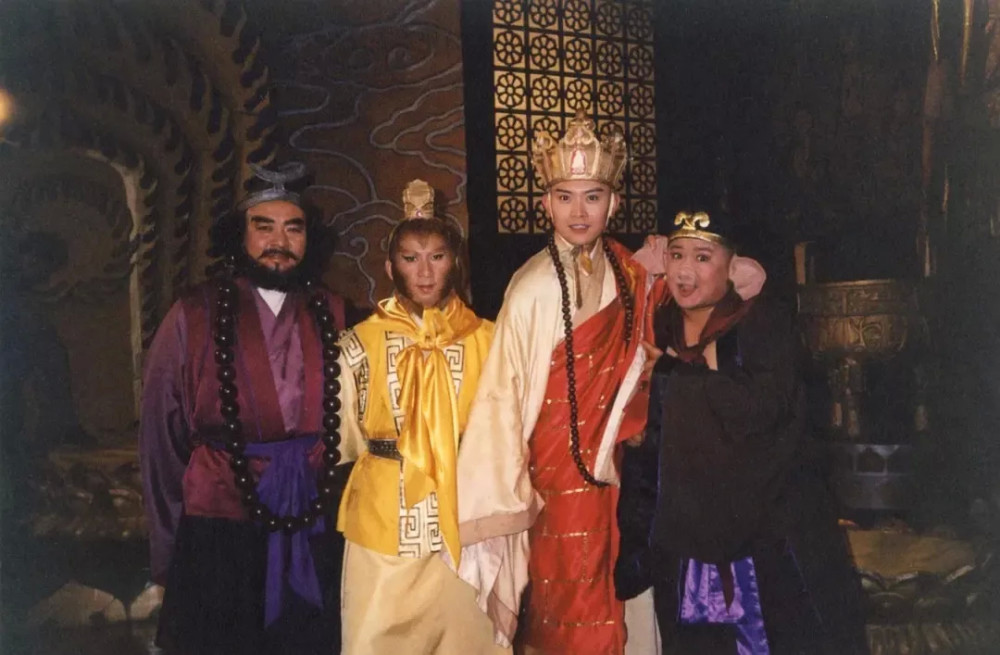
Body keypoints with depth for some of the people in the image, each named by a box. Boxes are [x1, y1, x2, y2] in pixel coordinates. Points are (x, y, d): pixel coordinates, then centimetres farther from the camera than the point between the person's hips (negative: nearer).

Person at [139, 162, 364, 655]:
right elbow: (160, 436, 1)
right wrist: (166, 548, 3)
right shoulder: (194, 316, -3)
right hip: (216, 540, -2)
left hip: (315, 538, 2)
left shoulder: (334, 317, 3)